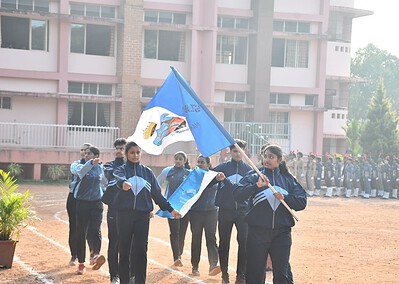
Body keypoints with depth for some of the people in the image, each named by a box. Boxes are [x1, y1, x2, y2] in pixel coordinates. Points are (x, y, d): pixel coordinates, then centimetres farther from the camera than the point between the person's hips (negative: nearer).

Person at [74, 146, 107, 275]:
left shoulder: (101, 168, 6)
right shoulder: (83, 166, -2)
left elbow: (106, 182, 24)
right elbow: (81, 172, -28)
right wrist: (91, 163, -45)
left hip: (96, 202, 1)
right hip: (82, 202, 0)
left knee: (95, 229, -17)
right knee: (81, 232, 3)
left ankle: (96, 254, -36)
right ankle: (81, 263, 10)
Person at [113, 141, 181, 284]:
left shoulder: (147, 172, 11)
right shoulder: (121, 169, 3)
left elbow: (157, 193, 14)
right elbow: (119, 178, -22)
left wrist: (170, 209, 9)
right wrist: (123, 183, -46)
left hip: (143, 214, 1)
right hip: (125, 213, -1)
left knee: (141, 250, 2)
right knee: (124, 249, 3)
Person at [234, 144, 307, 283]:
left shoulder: (288, 179, 10)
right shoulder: (254, 176, 3)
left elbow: (302, 202, 4)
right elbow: (237, 195, -11)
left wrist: (284, 198, -12)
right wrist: (257, 185, -24)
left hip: (282, 233, 1)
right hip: (257, 231, -1)